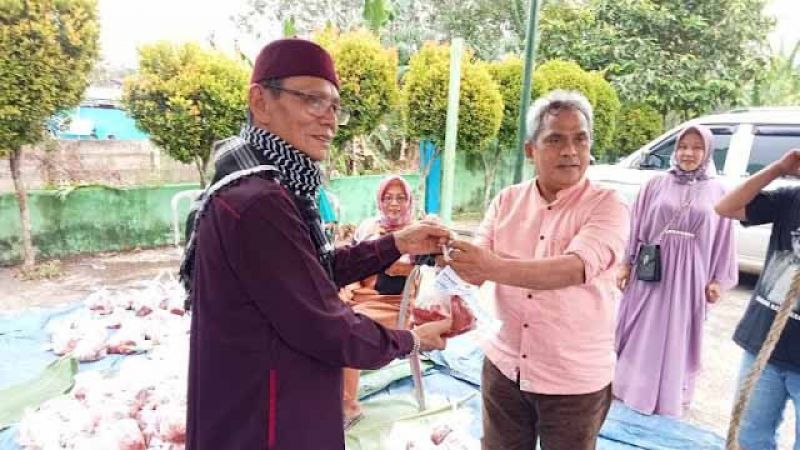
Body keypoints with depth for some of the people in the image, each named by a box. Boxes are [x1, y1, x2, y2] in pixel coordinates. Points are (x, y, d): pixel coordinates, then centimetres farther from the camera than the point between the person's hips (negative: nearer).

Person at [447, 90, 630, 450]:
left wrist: (495, 268, -40)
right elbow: (475, 269, -4)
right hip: (504, 365, 4)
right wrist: (452, 254, -27)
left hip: (574, 378, -3)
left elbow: (575, 269, -27)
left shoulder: (607, 205, -11)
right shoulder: (507, 200, 1)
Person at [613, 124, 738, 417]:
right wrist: (627, 263, 0)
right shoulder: (657, 185, 0)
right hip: (651, 271, 0)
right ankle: (632, 387, 26)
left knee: (678, 337, 11)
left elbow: (723, 239, 4)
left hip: (689, 276, 0)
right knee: (642, 333, 10)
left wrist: (718, 280, 2)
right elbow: (637, 226, 3)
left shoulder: (717, 192, 1)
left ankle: (671, 396, 27)